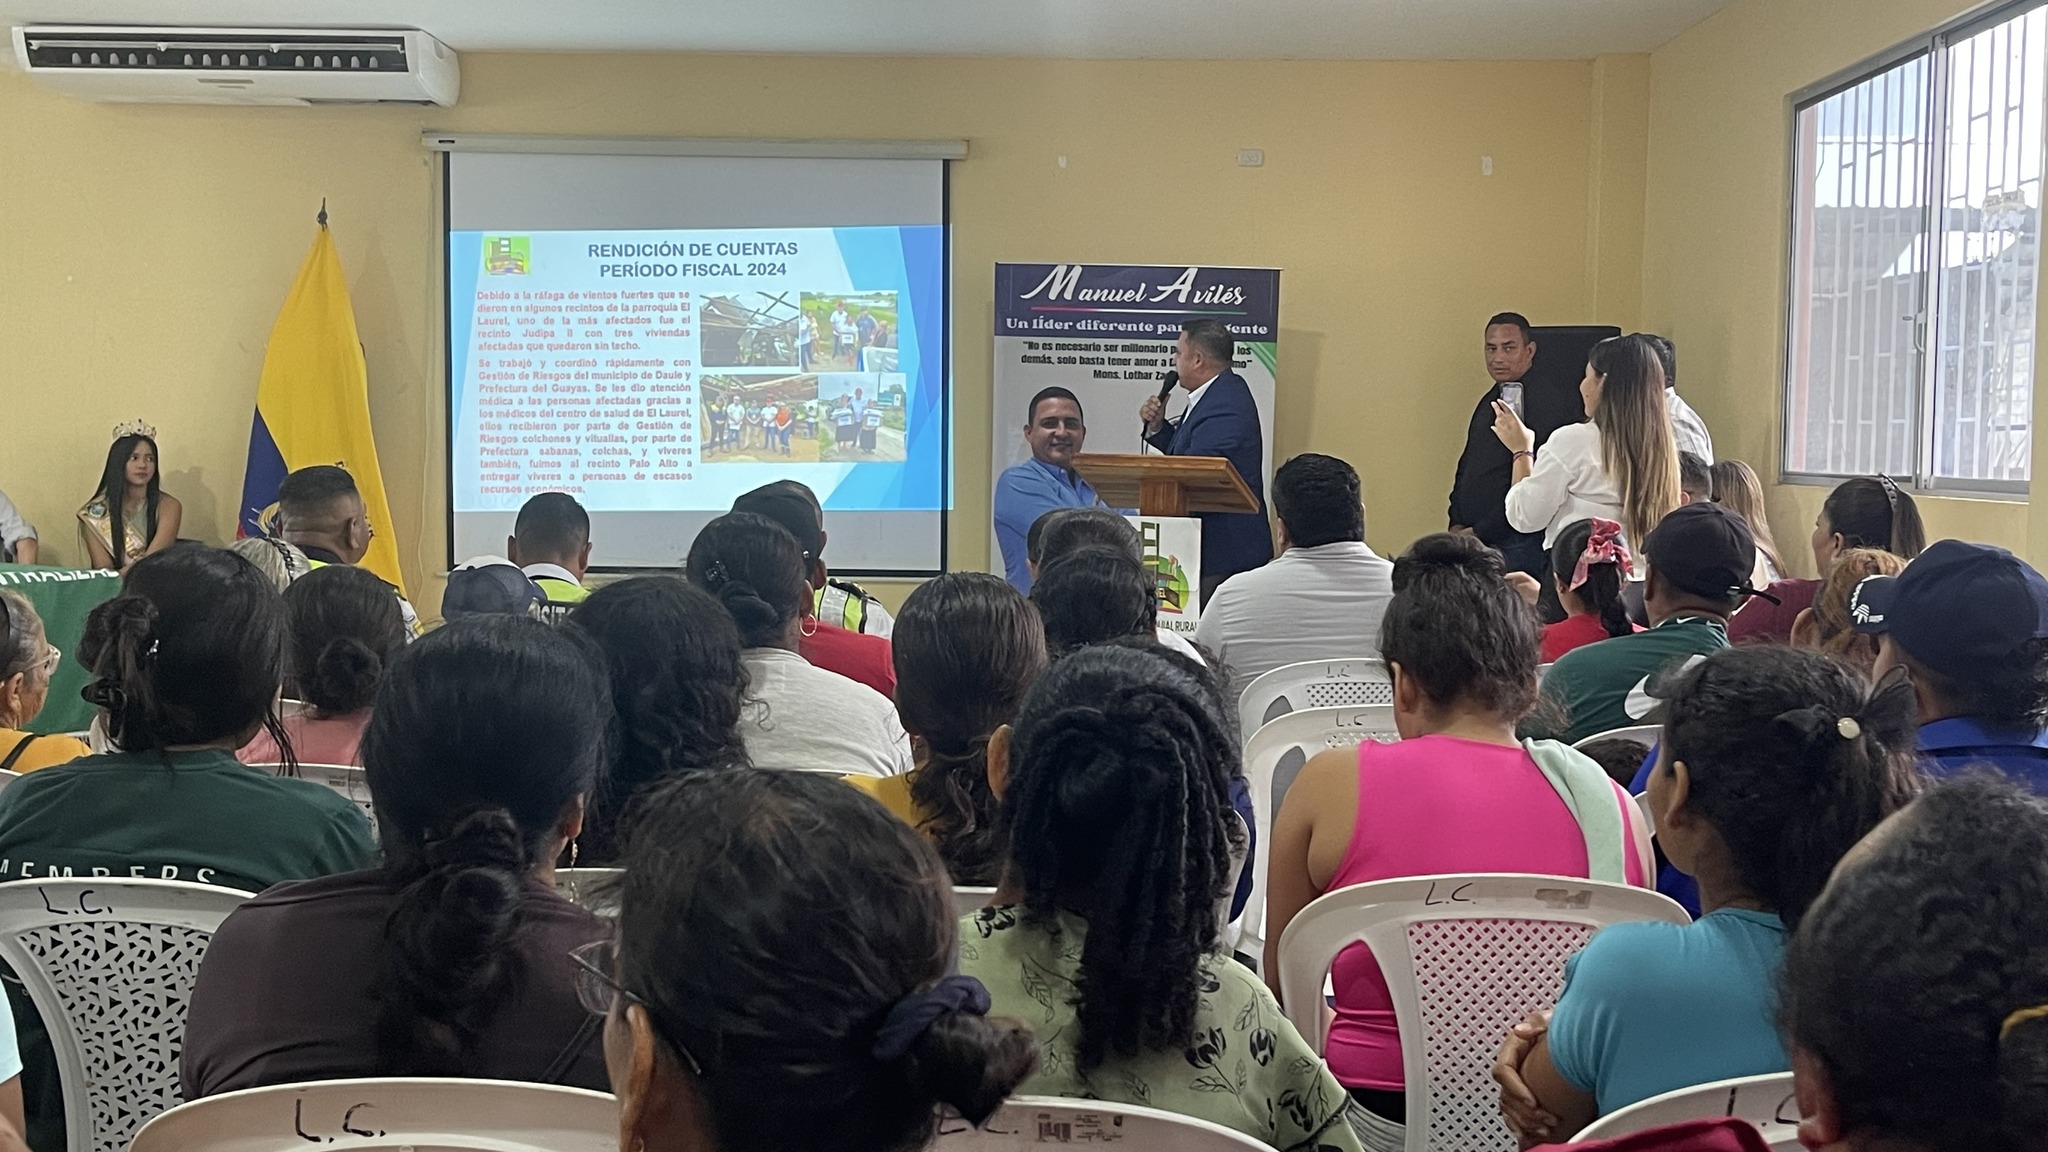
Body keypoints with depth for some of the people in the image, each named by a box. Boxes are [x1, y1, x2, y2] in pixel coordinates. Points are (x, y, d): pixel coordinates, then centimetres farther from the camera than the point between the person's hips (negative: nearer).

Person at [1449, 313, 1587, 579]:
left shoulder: (1547, 402, -11)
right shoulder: (1490, 400, 16)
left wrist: (1479, 532, -15)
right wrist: (1456, 524, 6)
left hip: (1514, 544, -8)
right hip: (1472, 540, 8)